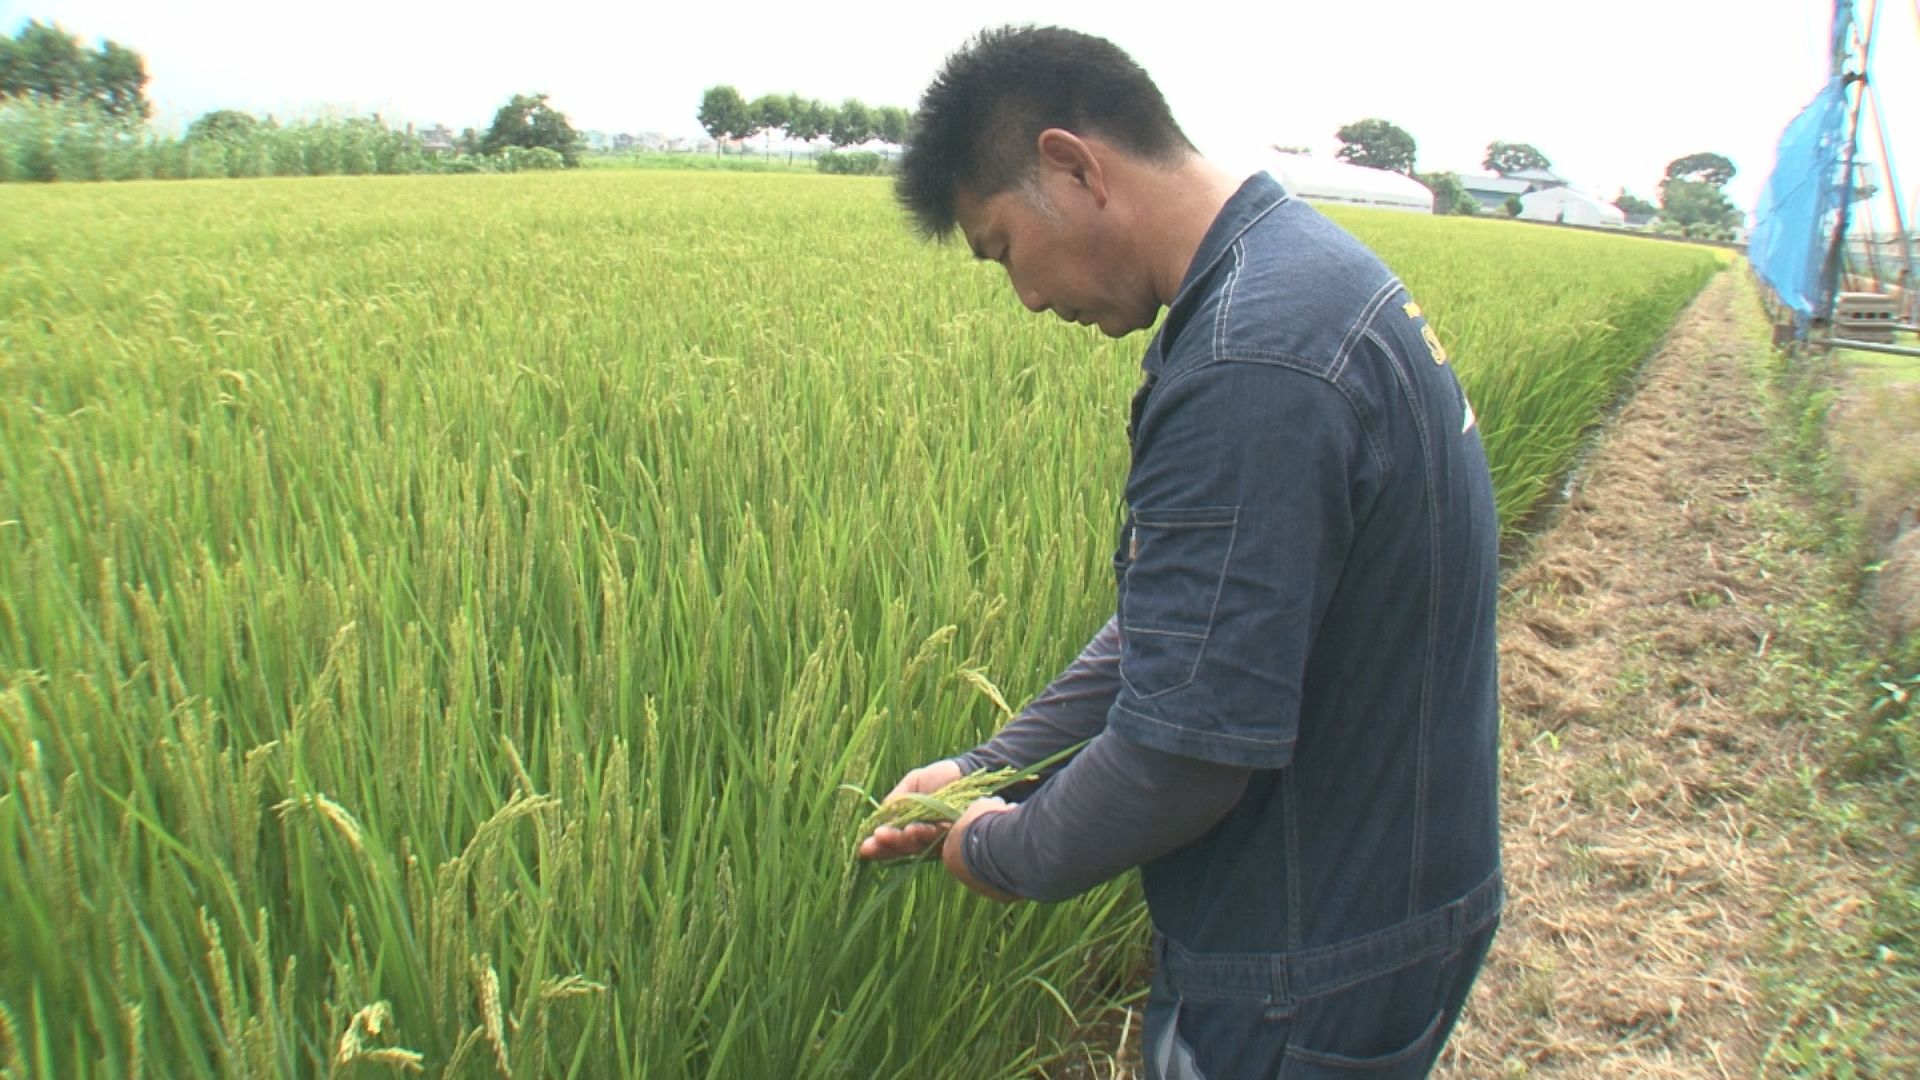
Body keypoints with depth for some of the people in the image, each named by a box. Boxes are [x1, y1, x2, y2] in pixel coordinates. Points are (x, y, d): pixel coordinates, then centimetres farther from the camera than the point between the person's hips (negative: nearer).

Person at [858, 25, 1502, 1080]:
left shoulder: (1252, 363, -30)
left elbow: (1184, 752, -28)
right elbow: (1178, 617, 8)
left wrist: (999, 853, -9)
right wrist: (986, 766, 6)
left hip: (1306, 993, -8)